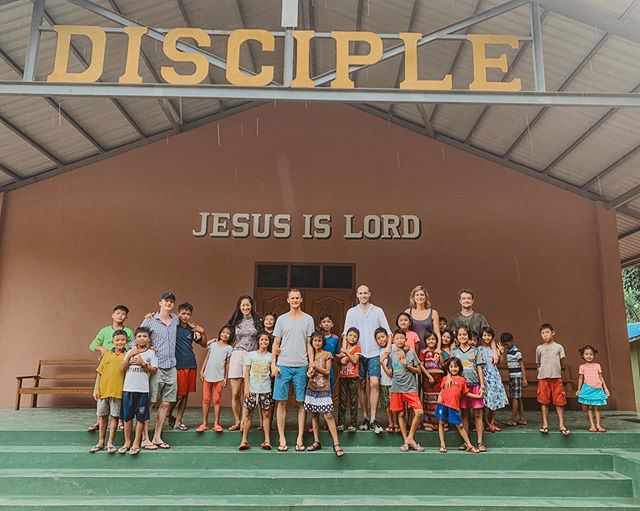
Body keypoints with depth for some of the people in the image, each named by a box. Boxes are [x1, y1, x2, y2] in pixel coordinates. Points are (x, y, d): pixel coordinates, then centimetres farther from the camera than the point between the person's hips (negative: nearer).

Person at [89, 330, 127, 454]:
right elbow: (100, 372, 8)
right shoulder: (106, 354, 8)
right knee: (102, 416, 11)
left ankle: (110, 443, 14)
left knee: (114, 417, 3)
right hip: (103, 390, 3)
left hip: (117, 391, -3)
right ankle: (101, 442, 24)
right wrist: (96, 389, 5)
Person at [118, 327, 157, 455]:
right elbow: (122, 369, 1)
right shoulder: (130, 352, 10)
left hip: (142, 390, -2)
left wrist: (143, 363, -17)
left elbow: (154, 370, -4)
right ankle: (127, 442, 21)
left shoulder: (151, 353, 2)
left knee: (141, 417, 3)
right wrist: (129, 356, -12)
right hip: (128, 388, 2)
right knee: (127, 417, 8)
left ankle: (136, 443, 13)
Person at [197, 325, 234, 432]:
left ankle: (216, 424, 7)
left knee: (217, 400, 2)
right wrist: (202, 371, 2)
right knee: (206, 400, 4)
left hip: (219, 377, -2)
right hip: (207, 375, 2)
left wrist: (226, 378, 0)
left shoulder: (229, 348, 5)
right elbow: (207, 358, 10)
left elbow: (227, 364, 4)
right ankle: (204, 423, 8)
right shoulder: (213, 345, 9)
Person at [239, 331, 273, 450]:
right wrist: (246, 388, -4)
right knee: (248, 413, 1)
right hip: (252, 389, 0)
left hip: (265, 390, 0)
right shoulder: (251, 354, 5)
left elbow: (272, 374, 6)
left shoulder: (271, 356, 6)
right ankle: (244, 440, 6)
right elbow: (247, 372, 3)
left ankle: (267, 440, 5)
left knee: (266, 414, 1)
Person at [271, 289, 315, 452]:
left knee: (301, 403, 2)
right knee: (281, 401, 0)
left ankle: (299, 439, 9)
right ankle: (282, 439, 8)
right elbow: (276, 344, 8)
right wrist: (273, 363, -1)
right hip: (283, 365, 0)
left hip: (301, 366, 0)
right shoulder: (282, 319, 8)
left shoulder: (308, 319, 7)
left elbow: (309, 344, 7)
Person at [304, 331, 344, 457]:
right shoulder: (310, 355, 11)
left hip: (324, 389, -4)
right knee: (314, 415, 7)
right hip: (312, 388, 5)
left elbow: (327, 371, -6)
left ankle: (336, 444, -11)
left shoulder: (327, 355, -1)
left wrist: (315, 366, -17)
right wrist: (309, 373, -7)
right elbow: (309, 370, 15)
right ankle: (316, 442, 15)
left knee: (328, 415, -11)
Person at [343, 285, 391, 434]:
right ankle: (365, 418, 15)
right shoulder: (351, 312, 10)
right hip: (358, 354, 1)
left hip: (374, 354, -1)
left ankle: (373, 420, -8)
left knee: (374, 384, -12)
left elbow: (387, 332, 8)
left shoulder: (378, 311, 8)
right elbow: (346, 333, 9)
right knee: (362, 386, 5)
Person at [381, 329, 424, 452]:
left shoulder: (411, 352, 3)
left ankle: (410, 437, 2)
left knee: (419, 412, -13)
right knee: (401, 414, 5)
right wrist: (382, 362, -6)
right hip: (397, 388, 1)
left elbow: (418, 370, 5)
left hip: (411, 388, -1)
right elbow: (390, 374, 5)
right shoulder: (391, 354, 6)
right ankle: (406, 441, 15)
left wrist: (407, 365, -10)